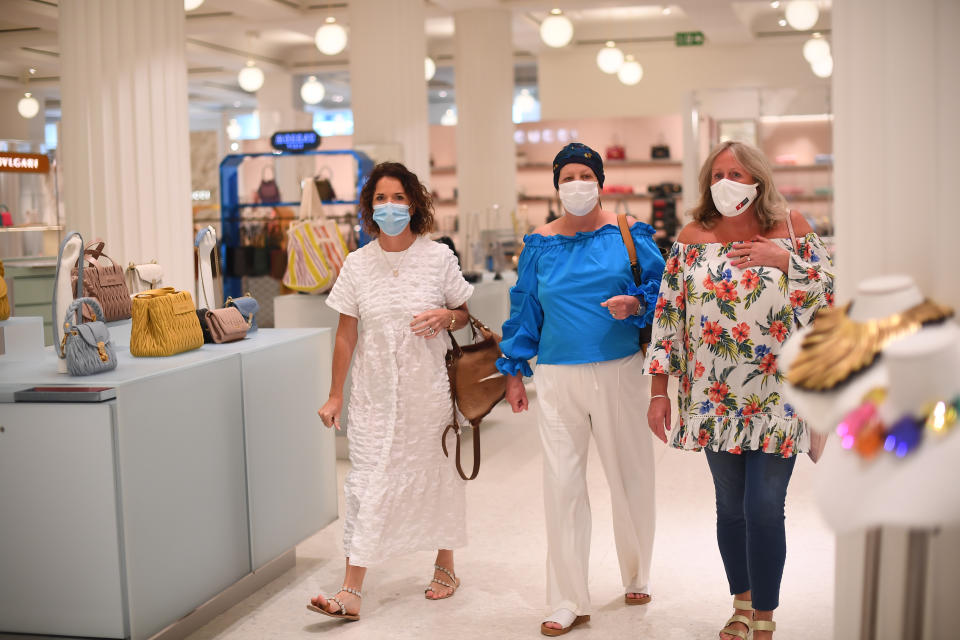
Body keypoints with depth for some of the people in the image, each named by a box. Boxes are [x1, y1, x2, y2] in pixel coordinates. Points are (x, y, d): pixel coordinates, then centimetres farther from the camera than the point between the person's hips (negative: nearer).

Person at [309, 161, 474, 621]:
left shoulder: (439, 257, -2)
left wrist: (446, 316, -16)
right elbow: (346, 334, 4)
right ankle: (351, 592, -3)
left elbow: (464, 315, 8)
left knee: (435, 474, 11)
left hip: (428, 389, 0)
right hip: (375, 392, 0)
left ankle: (445, 565, 32)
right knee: (367, 481, -3)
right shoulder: (357, 264, 1)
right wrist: (335, 395, 4)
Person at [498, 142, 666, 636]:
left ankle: (636, 576, 34)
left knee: (629, 476, 10)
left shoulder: (628, 233, 2)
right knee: (562, 483, -2)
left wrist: (636, 304, -16)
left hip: (619, 372, -1)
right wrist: (514, 373, 11)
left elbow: (661, 287, 5)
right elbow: (525, 308, 12)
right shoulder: (540, 243, 7)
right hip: (558, 376, 1)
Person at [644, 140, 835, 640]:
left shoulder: (791, 227, 1)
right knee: (730, 507, 11)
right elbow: (668, 314, 4)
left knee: (764, 510, -4)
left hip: (777, 398, -2)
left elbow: (829, 296, -1)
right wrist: (658, 391, 2)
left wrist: (786, 260, -17)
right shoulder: (693, 238, 3)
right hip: (714, 397, 2)